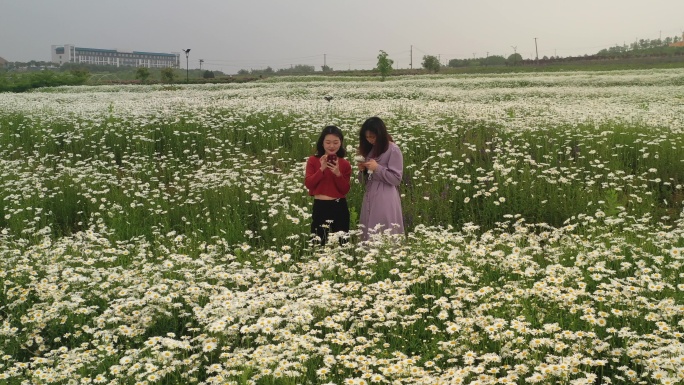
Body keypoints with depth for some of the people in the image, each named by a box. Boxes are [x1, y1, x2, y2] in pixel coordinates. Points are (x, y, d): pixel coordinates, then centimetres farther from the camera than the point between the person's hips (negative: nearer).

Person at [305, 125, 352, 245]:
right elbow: (308, 184, -8)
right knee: (319, 243, 3)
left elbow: (345, 190, -2)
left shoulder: (345, 164, 1)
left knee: (340, 243, 6)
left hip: (339, 207, 1)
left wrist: (338, 173, -17)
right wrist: (322, 169, -18)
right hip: (320, 207, -1)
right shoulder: (313, 160, -1)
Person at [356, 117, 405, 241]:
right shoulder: (370, 150, 14)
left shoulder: (393, 150, -8)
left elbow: (396, 179, -11)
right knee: (369, 235, 8)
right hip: (369, 198, 7)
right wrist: (362, 170, -3)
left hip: (386, 200, -7)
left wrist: (377, 168, -16)